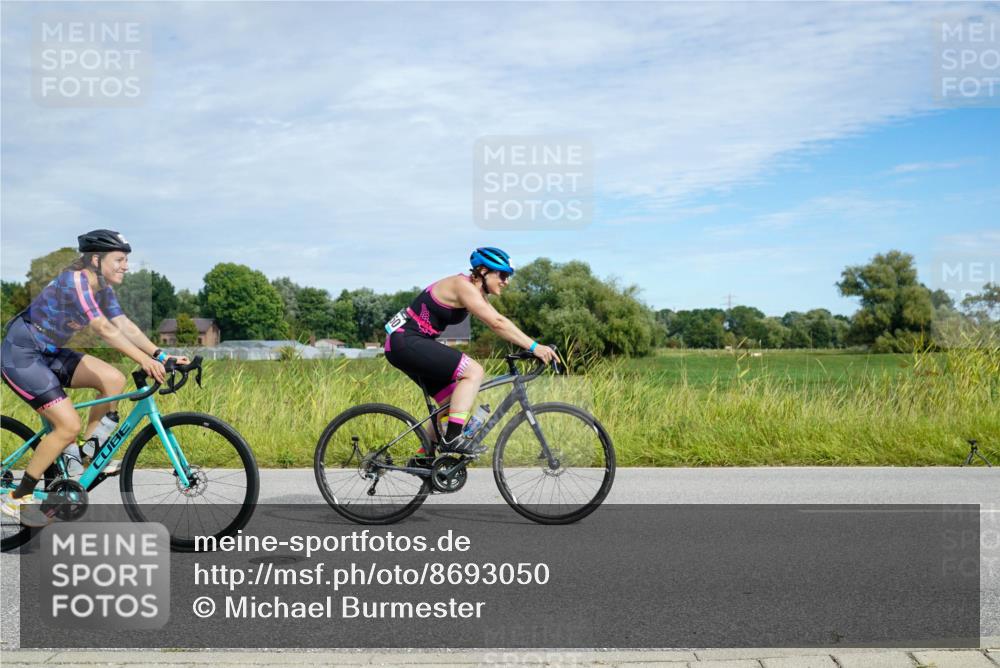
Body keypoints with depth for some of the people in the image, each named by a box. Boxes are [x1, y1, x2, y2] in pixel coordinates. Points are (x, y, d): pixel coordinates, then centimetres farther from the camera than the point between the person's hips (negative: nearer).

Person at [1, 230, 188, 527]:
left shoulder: (102, 288, 2)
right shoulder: (75, 279, -24)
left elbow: (125, 326, -5)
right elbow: (103, 328, -34)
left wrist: (161, 355, -17)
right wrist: (144, 360, -40)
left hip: (48, 354, 9)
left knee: (114, 379, -5)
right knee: (69, 426, -14)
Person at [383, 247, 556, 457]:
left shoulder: (477, 293, 12)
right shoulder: (463, 286, -18)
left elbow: (498, 323, 7)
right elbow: (497, 323, -26)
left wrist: (532, 348, -2)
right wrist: (534, 347, -26)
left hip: (411, 344, 10)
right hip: (405, 341, -10)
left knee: (451, 401, 11)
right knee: (474, 371, -19)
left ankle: (424, 457, 21)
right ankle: (452, 439, -19)